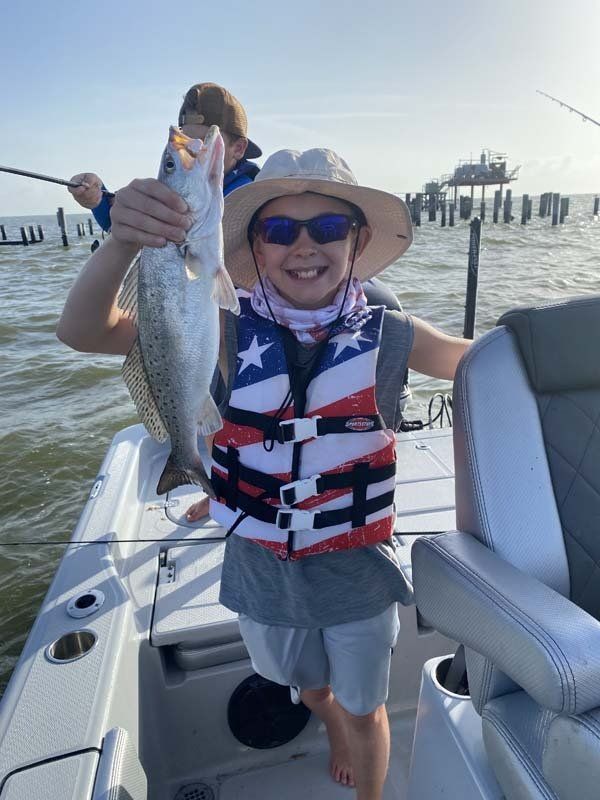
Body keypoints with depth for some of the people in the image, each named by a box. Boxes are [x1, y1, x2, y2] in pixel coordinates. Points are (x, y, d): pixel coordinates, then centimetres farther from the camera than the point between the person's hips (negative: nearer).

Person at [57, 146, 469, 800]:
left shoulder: (389, 338, -15)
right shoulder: (229, 333, -16)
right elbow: (84, 330, -24)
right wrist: (123, 237, -40)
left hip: (360, 578, -1)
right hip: (264, 579, 2)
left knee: (362, 710, 25)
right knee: (312, 689, 32)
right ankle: (336, 732, 68)